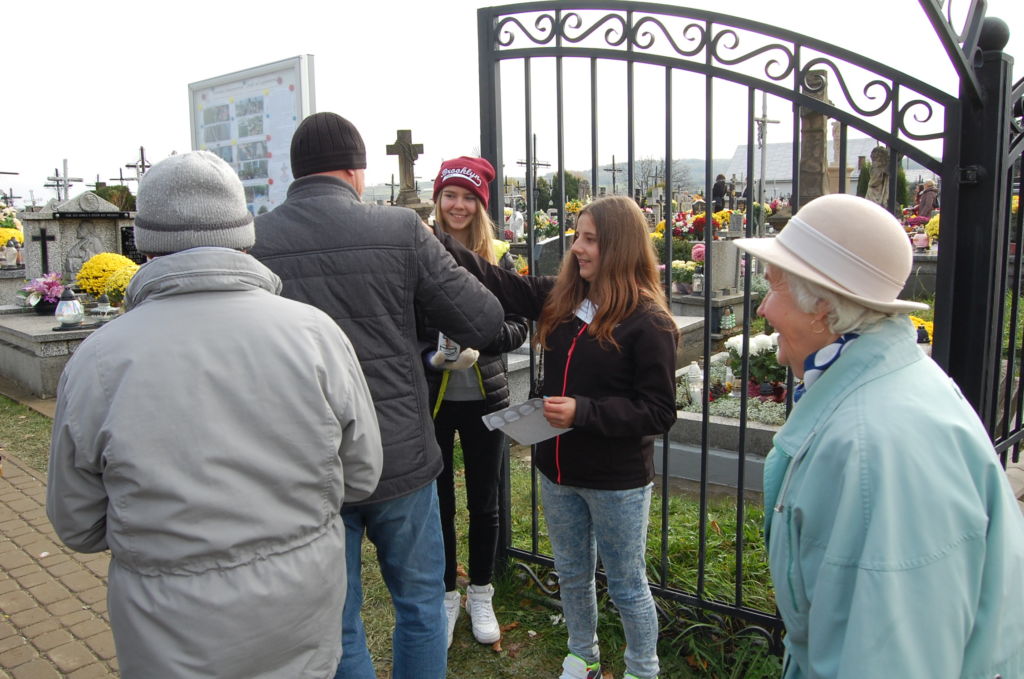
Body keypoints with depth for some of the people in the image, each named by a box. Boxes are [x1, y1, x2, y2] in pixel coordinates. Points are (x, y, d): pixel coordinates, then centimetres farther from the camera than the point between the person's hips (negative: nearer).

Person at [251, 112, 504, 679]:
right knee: (420, 601, 22)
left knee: (336, 624, 18)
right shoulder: (400, 229, -11)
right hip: (400, 461, -1)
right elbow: (484, 323, -9)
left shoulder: (251, 242, -8)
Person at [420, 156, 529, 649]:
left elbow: (519, 326, -2)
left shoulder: (497, 258, -1)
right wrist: (431, 357, -23)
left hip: (485, 397, 2)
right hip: (431, 398, -1)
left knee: (484, 502, 15)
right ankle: (445, 596, 33)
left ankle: (480, 596, 35)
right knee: (438, 501, 12)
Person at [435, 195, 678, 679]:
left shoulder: (648, 322, -18)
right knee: (572, 575, 24)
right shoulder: (559, 299, 0)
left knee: (626, 585, 13)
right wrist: (435, 242, -11)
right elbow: (497, 283, -1)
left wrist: (584, 411, -28)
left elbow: (659, 413, -18)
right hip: (558, 470, 6)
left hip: (617, 480, -6)